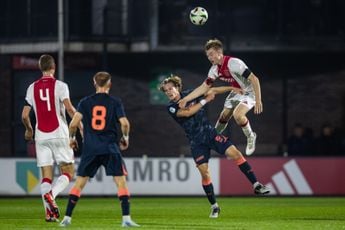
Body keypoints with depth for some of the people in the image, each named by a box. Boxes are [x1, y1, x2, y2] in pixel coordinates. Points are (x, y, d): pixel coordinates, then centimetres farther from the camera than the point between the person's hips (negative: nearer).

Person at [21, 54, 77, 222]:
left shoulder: (32, 88, 7)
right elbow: (69, 109, -16)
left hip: (41, 136, 3)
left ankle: (49, 212, -6)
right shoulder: (59, 86, -4)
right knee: (68, 172, 5)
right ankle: (51, 194, -21)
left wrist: (29, 130, 26)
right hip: (59, 134, -3)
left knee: (46, 175, 5)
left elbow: (25, 115, 6)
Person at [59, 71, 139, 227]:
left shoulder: (85, 102, 5)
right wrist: (125, 138, 12)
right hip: (110, 149, -2)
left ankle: (67, 218, 7)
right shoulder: (115, 102, 2)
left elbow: (74, 123, -4)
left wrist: (72, 138, 14)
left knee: (79, 183, 9)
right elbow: (124, 123, -7)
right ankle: (126, 219, -8)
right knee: (121, 181, 1)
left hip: (90, 149, 2)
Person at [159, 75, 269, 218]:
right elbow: (187, 112, -23)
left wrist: (232, 88, 7)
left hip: (209, 132, 2)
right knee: (204, 172, -10)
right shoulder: (171, 107, -6)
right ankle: (214, 206, 5)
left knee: (235, 153, -13)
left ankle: (256, 185, -7)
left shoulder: (190, 94, 2)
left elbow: (213, 91, 11)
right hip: (196, 142, -2)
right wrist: (205, 100, -19)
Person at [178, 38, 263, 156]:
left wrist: (258, 101, -32)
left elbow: (254, 79, -31)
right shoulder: (215, 69, -5)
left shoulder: (233, 63, -31)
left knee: (237, 114, -27)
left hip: (249, 92, -8)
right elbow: (204, 87, 0)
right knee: (224, 116, 13)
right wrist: (185, 99, -8)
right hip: (236, 92, 8)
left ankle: (250, 137, -2)